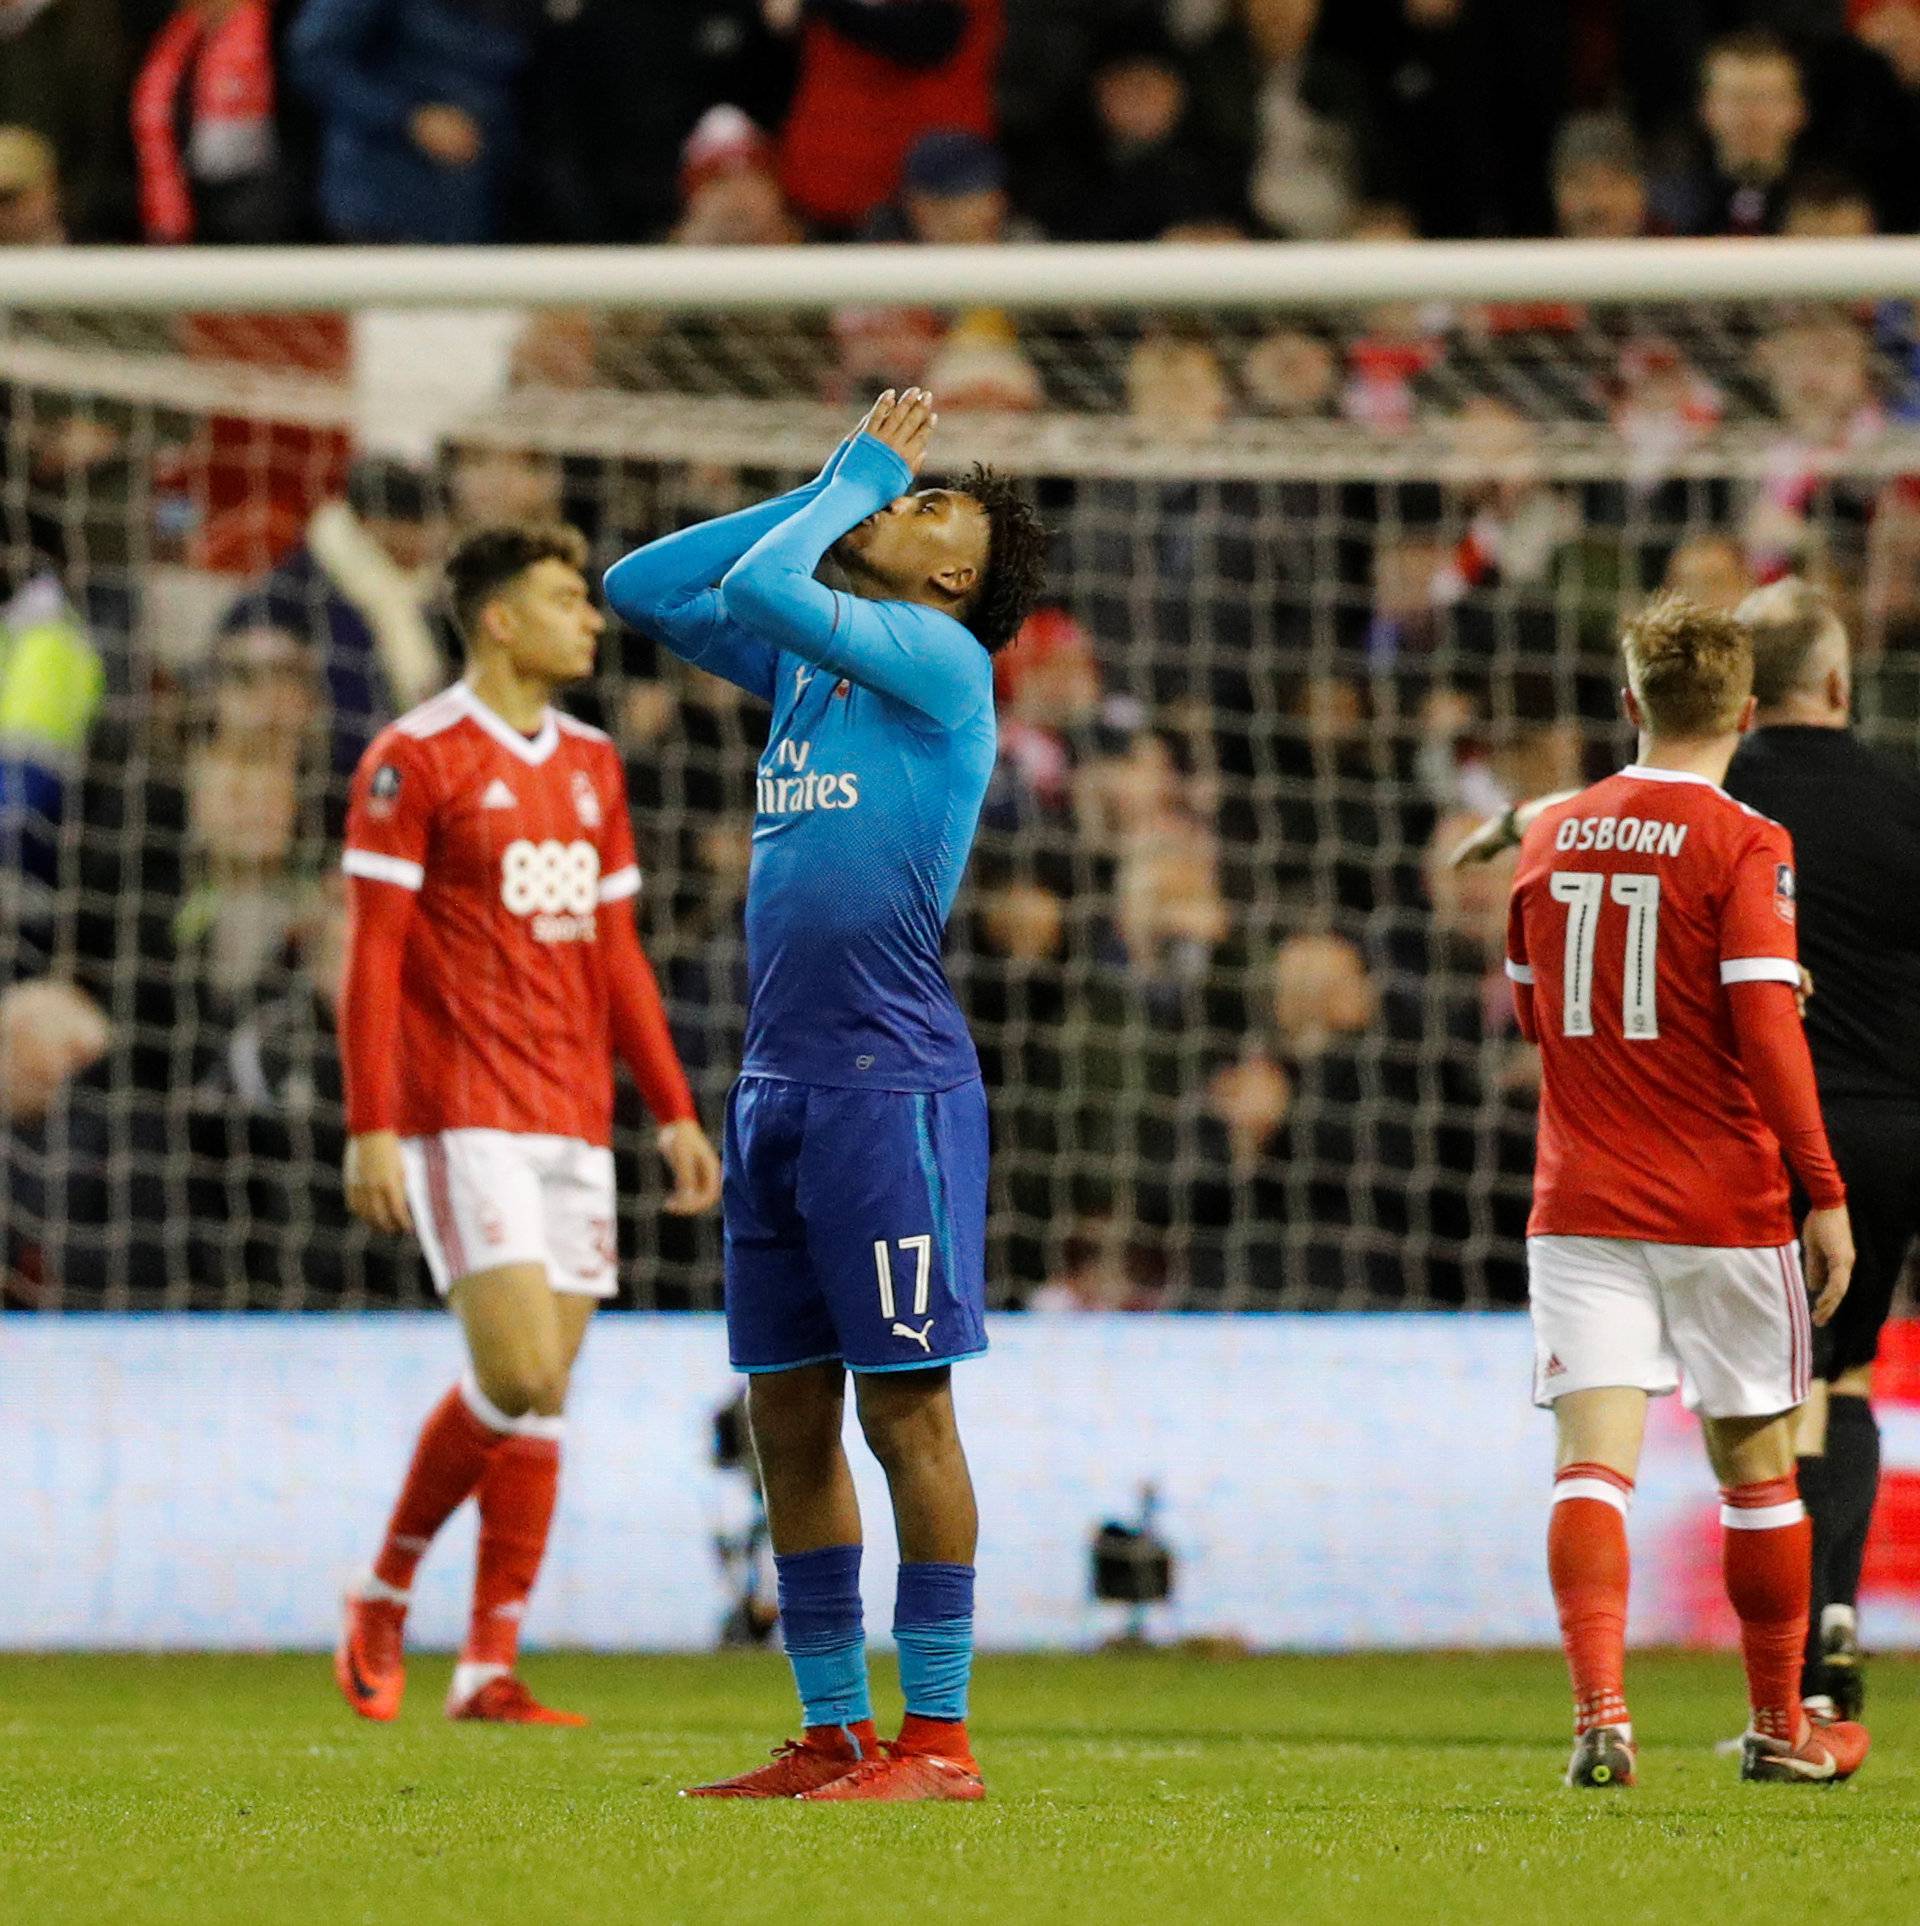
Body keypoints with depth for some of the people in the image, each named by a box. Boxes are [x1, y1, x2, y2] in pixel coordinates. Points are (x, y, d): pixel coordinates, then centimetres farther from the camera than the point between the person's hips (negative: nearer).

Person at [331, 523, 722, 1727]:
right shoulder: (416, 760, -6)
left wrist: (675, 1109, 14)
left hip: (572, 1120, 7)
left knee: (543, 1398, 3)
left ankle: (490, 1669, 6)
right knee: (520, 1377, -16)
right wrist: (370, 1128, -14)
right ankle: (387, 1596, 3)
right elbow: (373, 956, -8)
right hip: (462, 1117, -7)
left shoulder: (591, 767, 15)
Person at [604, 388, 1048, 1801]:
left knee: (906, 1406, -6)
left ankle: (939, 1737, -4)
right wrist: (831, 486, 18)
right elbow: (639, 588, 24)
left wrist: (853, 480, 1)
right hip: (779, 1082, 8)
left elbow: (760, 586, -18)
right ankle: (834, 1734, 13)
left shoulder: (943, 657, -5)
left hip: (891, 1075, -8)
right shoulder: (807, 660, 17)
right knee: (788, 1418, 8)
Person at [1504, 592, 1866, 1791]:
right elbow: (1767, 1030, -16)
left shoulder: (1550, 839, 6)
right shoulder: (1744, 846, -9)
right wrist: (1826, 1194, -11)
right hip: (1725, 1203, -3)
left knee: (1593, 1458, -6)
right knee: (1758, 1464, 12)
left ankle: (1600, 1709, -25)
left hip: (1580, 1203, 3)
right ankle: (1781, 1726, 23)